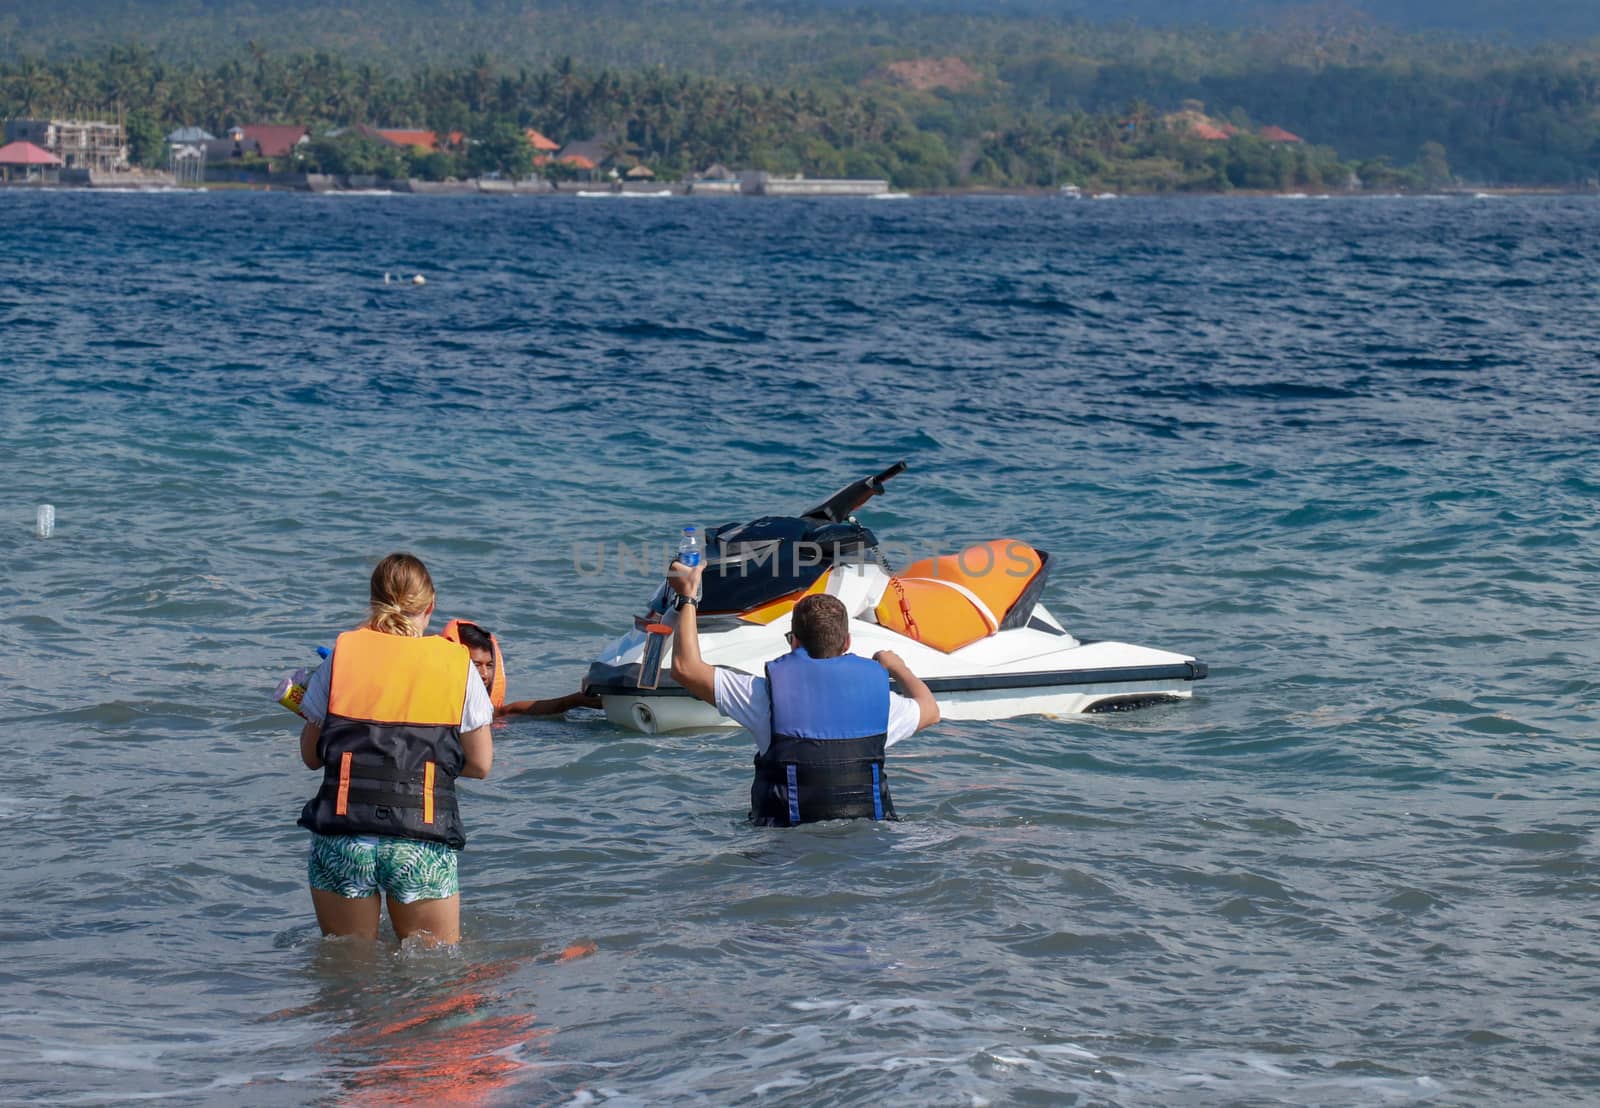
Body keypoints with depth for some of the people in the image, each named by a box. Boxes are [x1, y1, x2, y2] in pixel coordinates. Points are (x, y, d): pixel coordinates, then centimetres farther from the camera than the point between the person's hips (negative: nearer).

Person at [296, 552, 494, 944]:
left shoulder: (342, 655, 5)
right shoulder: (457, 665, 3)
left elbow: (311, 756, 11)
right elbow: (480, 764, 7)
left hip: (341, 838, 1)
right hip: (423, 846, -1)